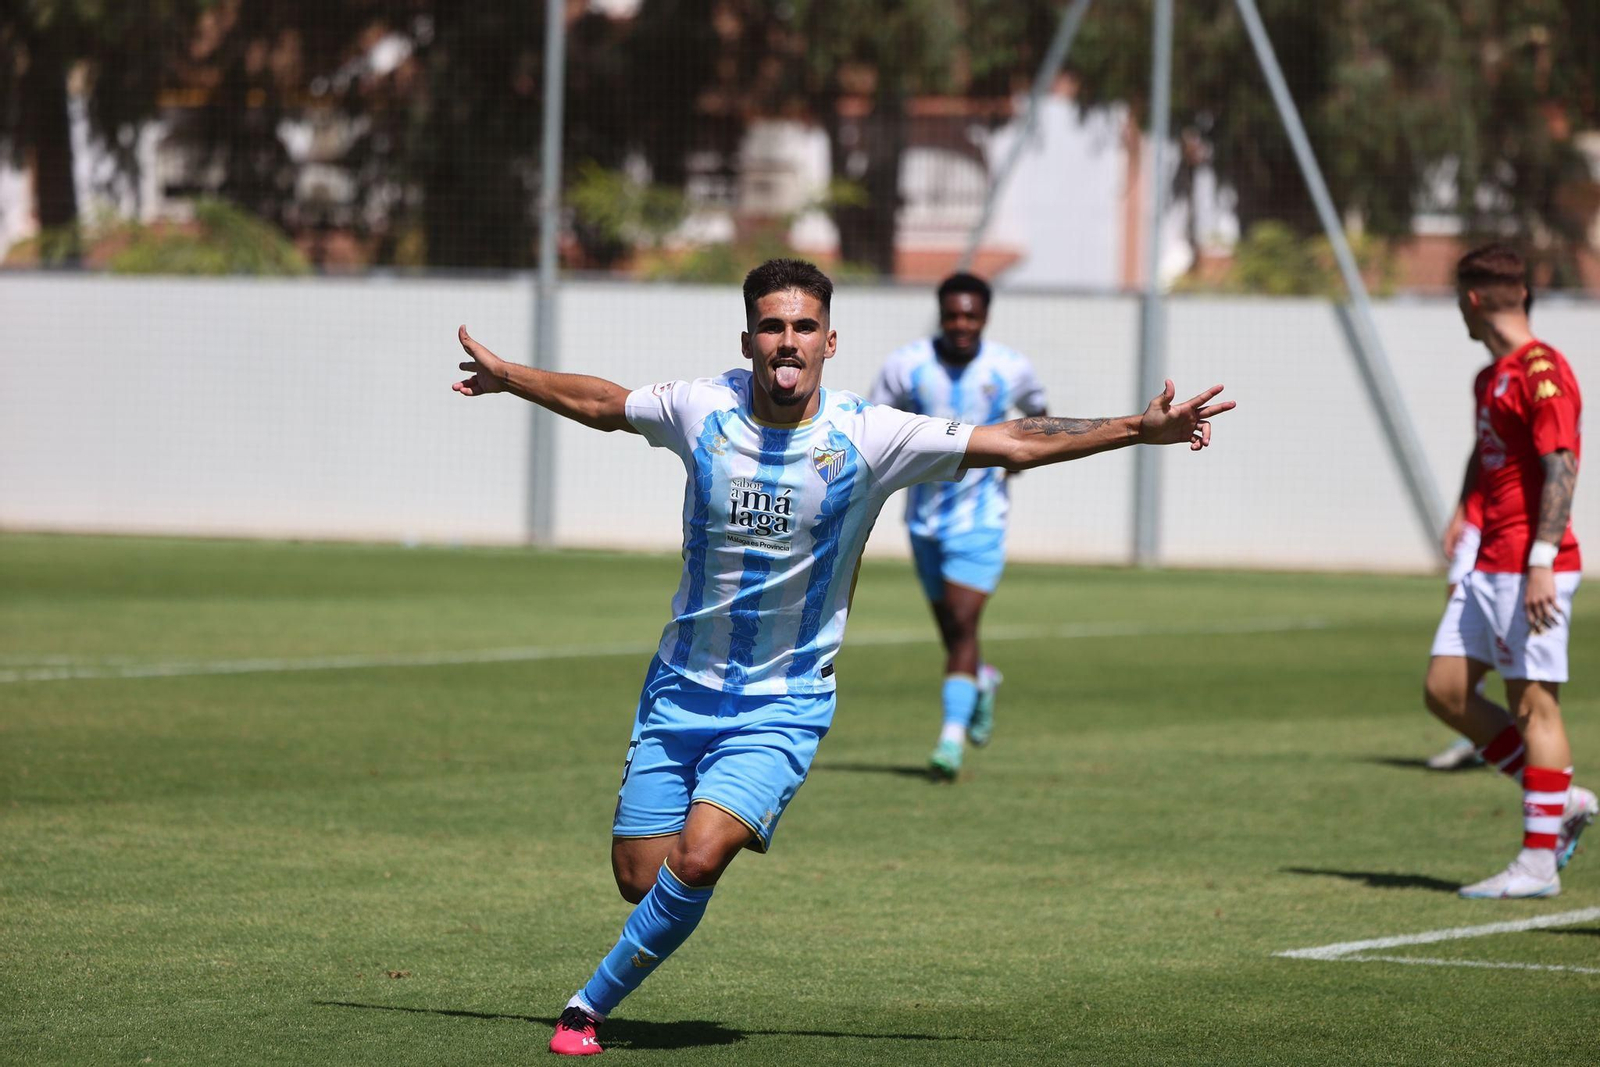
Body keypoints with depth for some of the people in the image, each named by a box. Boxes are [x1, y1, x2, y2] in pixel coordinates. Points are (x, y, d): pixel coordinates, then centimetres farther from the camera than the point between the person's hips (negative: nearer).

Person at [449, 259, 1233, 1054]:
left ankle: (592, 1004, -1)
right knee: (640, 878, 0)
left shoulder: (868, 437, -12)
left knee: (696, 861, -21)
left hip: (782, 707, -2)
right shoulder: (703, 410, -6)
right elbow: (601, 403, 14)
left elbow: (1015, 443, -9)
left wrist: (1140, 428, -16)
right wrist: (507, 378, 26)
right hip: (682, 688, 2)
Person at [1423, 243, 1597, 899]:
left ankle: (1538, 862, -2)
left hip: (1532, 569, -10)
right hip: (1490, 567, 10)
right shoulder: (1490, 378, 17)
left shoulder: (1541, 371, -13)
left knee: (1533, 703, -6)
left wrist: (1541, 562, -25)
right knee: (1445, 690, 7)